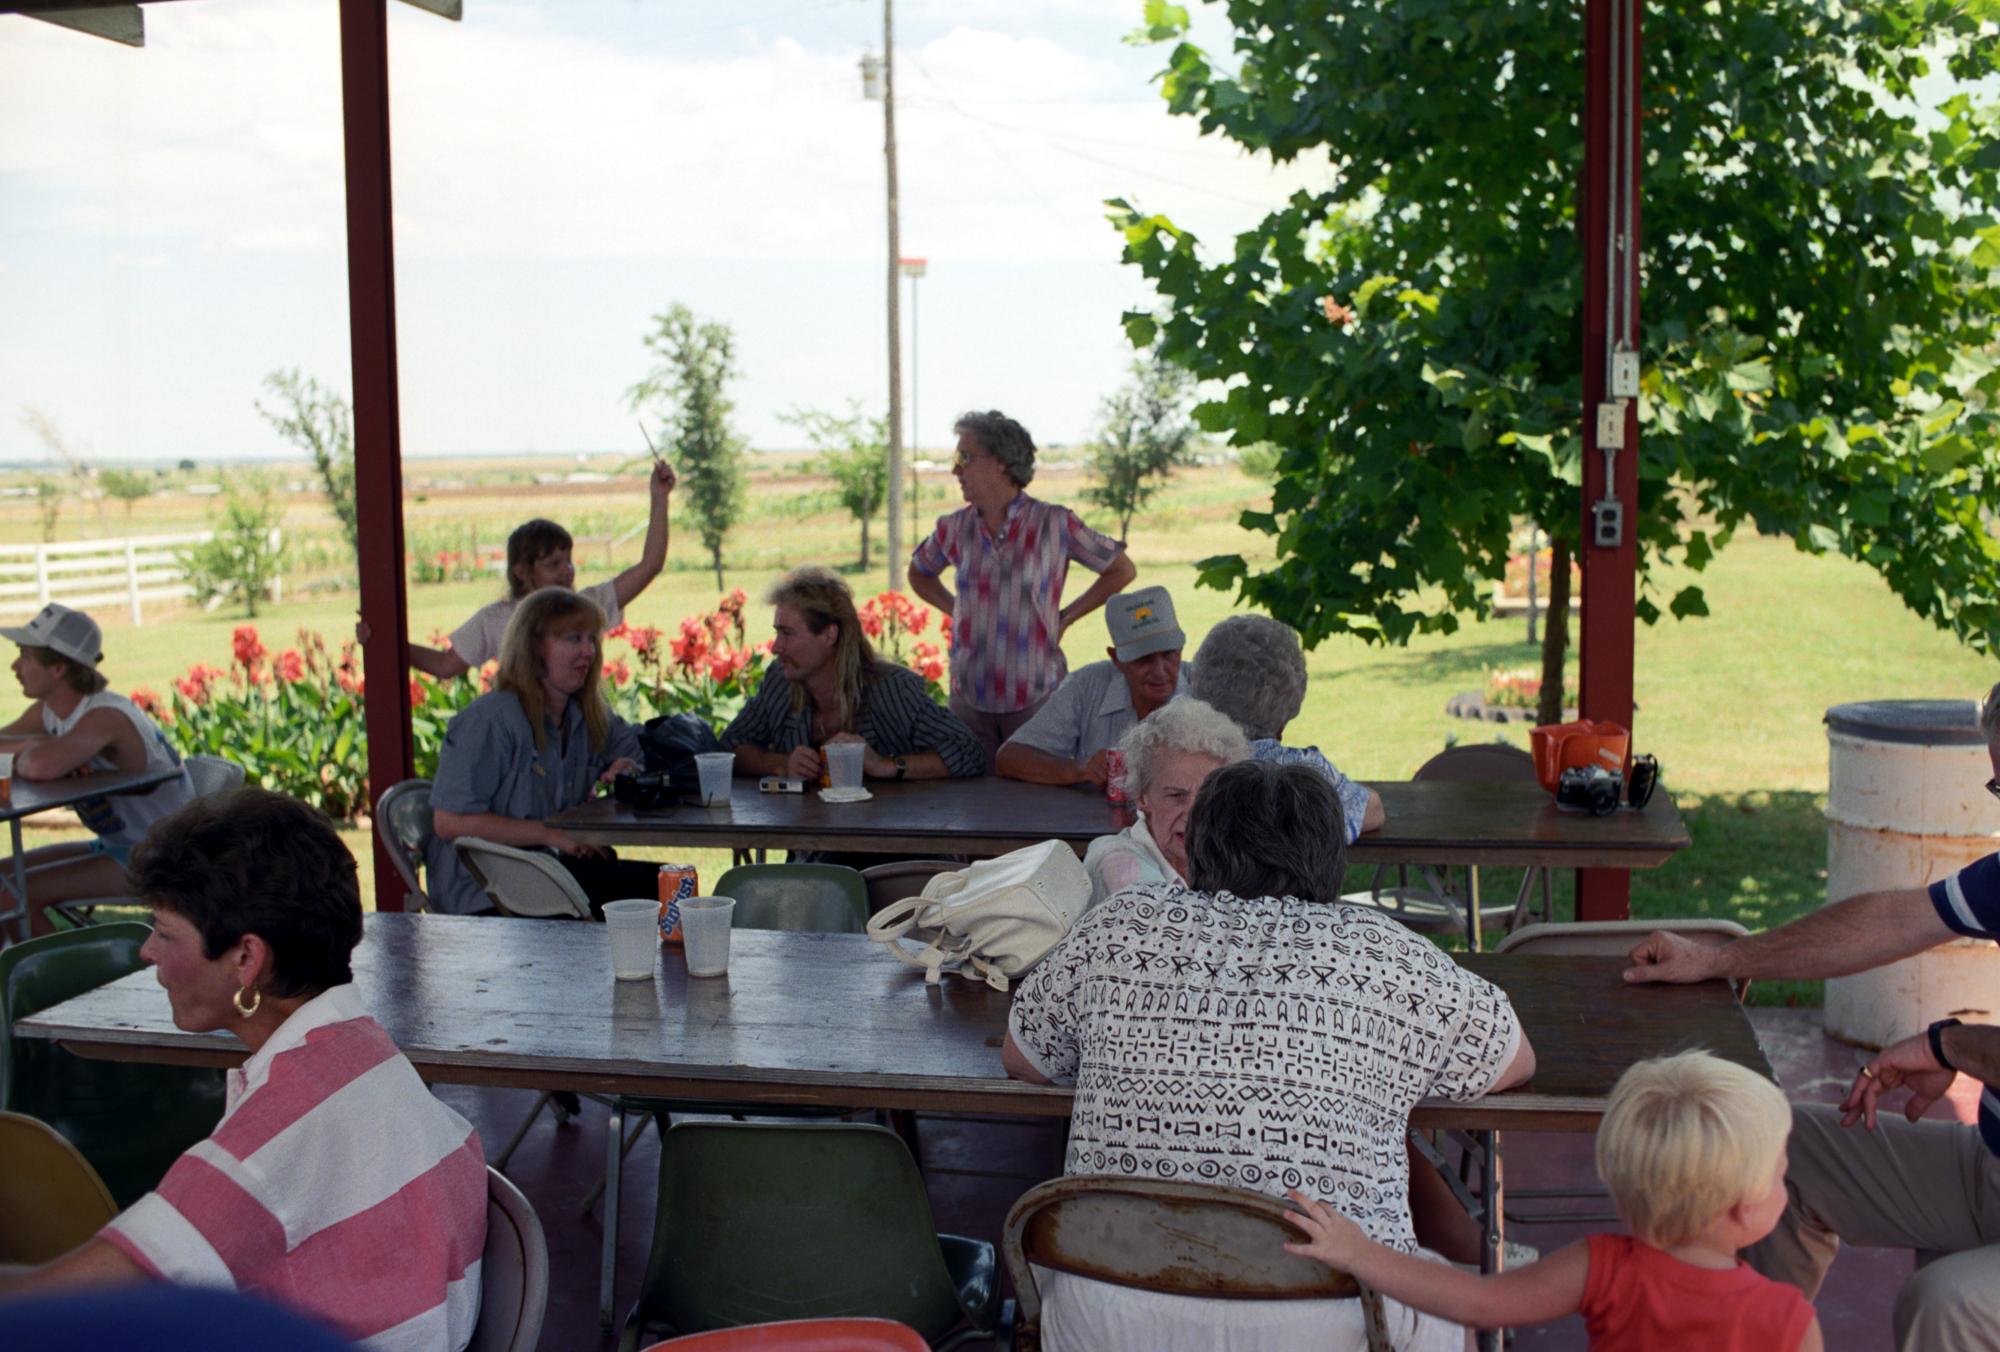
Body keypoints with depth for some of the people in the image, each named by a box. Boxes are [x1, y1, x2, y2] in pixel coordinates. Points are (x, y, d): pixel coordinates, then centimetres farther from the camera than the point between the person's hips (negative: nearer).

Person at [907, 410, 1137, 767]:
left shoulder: (1054, 524, -6)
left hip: (1036, 696, -3)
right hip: (969, 696, 3)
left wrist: (1065, 617, 1)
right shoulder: (954, 529, 4)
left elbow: (1122, 571, 4)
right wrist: (955, 610, 10)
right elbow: (919, 573, 25)